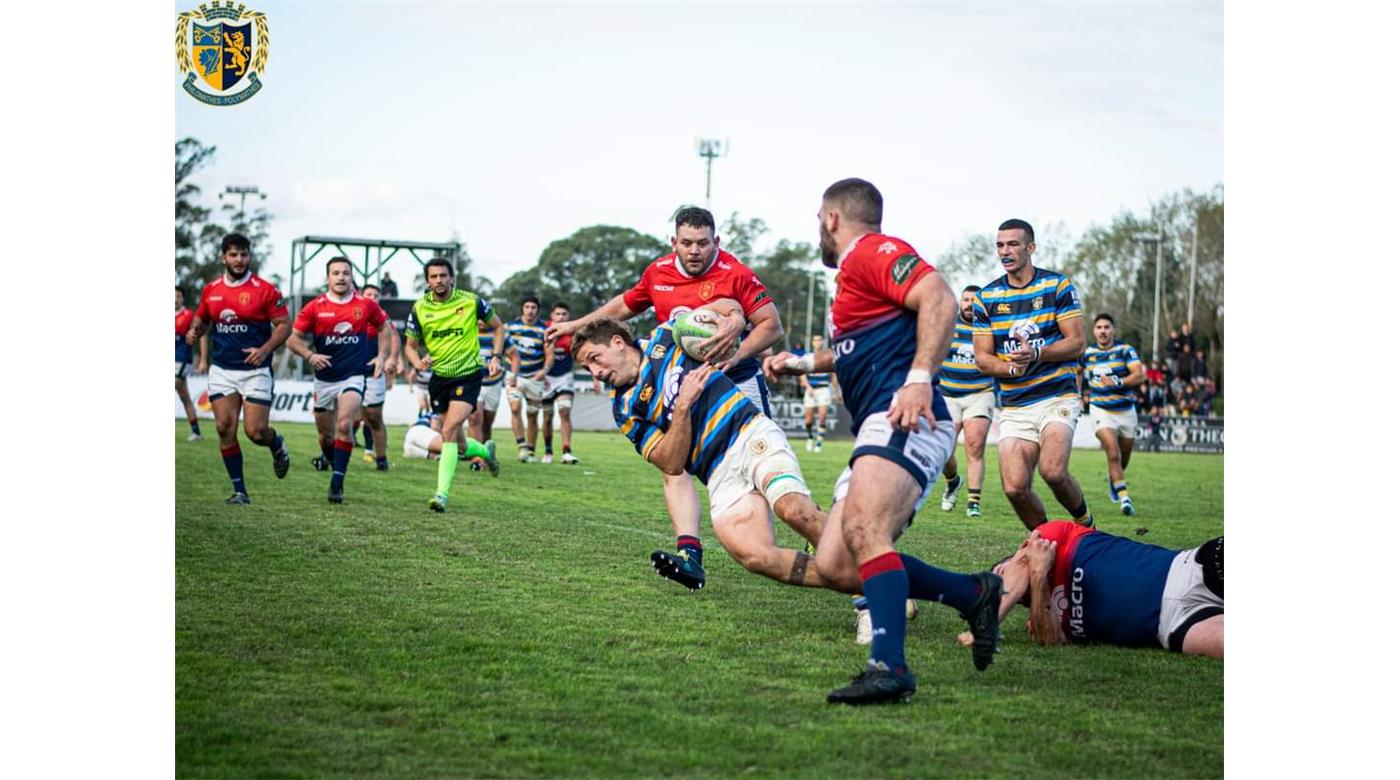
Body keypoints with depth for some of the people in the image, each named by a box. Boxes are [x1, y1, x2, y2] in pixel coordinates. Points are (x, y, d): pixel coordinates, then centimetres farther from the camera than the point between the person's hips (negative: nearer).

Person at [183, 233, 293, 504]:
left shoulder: (264, 289, -6)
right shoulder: (211, 290, 7)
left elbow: (284, 325, -6)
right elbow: (201, 319, 21)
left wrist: (265, 349, -20)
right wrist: (193, 332, -2)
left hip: (255, 370, -4)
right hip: (222, 370, 4)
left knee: (255, 432, -9)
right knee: (225, 429, -5)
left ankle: (277, 445, 28)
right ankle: (239, 490, 5)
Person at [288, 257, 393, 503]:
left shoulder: (366, 305, -1)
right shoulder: (314, 307, -3)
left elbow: (384, 328, 17)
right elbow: (293, 339, 1)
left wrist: (382, 357, 7)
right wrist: (310, 355, -17)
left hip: (355, 375, -2)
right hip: (325, 378, 2)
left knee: (344, 424, -22)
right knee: (326, 434, 10)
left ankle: (337, 482, -17)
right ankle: (336, 469, 37)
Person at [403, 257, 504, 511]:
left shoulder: (471, 301, -9)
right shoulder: (419, 308, -3)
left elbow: (498, 326, 6)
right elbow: (410, 345, 5)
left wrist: (496, 357, -6)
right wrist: (418, 362, -17)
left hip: (469, 374, -4)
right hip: (439, 376, 4)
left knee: (450, 430, -21)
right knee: (456, 442, 11)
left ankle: (442, 493, -22)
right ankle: (485, 451, 46)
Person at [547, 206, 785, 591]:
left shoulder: (735, 274, -13)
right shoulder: (658, 272, 3)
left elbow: (772, 325, -13)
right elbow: (624, 305, 22)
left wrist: (736, 354, -28)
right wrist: (576, 325, 26)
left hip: (735, 378, -4)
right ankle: (689, 555, -21)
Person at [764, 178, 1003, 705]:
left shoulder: (872, 251, -1)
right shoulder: (855, 271, 30)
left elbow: (939, 299, -19)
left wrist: (920, 378, -27)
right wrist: (805, 363, 51)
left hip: (905, 423, -10)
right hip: (879, 429, 10)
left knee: (863, 528, -31)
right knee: (832, 563, 1)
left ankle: (889, 667, -39)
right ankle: (974, 594, 8)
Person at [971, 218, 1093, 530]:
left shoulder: (1058, 285, 1)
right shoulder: (986, 297, 8)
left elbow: (1077, 343, -4)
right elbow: (982, 357, 7)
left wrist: (1036, 354, -20)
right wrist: (1012, 367, -13)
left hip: (1057, 396, -3)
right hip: (1014, 406, 3)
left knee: (1053, 471, -25)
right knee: (1014, 487, -12)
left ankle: (1086, 525, 5)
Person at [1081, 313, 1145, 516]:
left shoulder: (1125, 350, -6)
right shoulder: (1087, 353, 3)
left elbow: (1140, 375, -19)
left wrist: (1118, 382, -32)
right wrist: (1083, 391, 19)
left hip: (1126, 410, 1)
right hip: (1101, 410, -1)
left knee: (1124, 457, 14)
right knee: (1113, 454, -20)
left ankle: (1114, 480, 46)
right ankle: (1124, 499, -22)